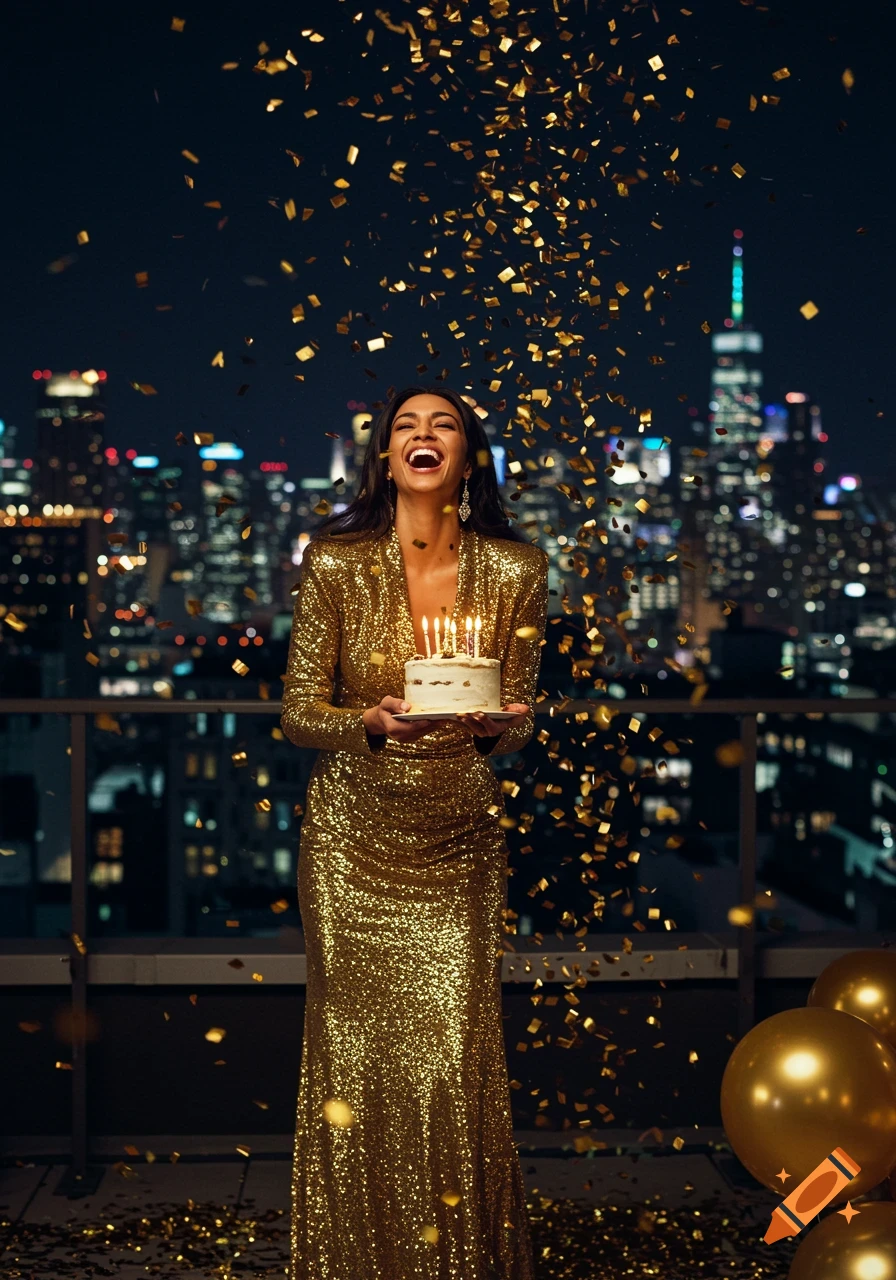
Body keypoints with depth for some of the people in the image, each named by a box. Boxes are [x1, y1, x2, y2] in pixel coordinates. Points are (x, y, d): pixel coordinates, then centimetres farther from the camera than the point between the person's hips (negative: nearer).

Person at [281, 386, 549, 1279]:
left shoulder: (514, 571, -1)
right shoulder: (336, 565, -5)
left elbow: (517, 724, 6)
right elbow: (298, 712, -2)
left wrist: (492, 726, -17)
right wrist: (370, 723, -21)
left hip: (459, 843, 1)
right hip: (354, 839, -1)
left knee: (455, 1056, -2)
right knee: (357, 1052, 1)